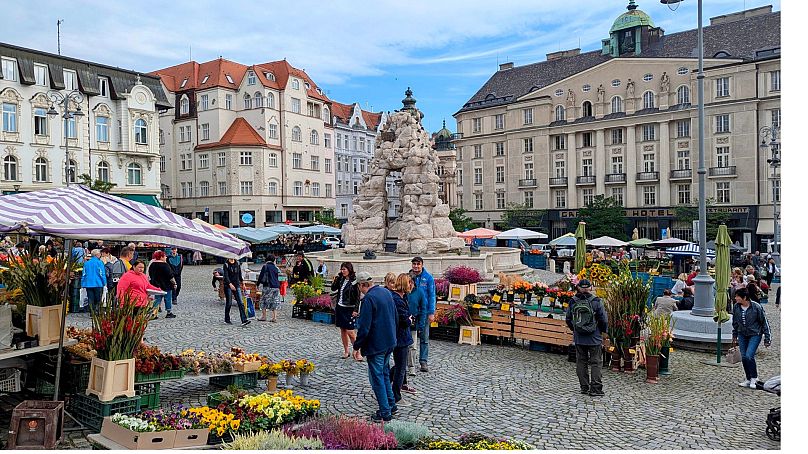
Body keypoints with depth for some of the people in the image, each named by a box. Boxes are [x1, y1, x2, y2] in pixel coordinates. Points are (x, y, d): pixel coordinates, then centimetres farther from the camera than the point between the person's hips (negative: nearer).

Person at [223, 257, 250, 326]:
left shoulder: (237, 264, 8)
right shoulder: (226, 265, -6)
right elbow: (226, 276, -16)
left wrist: (243, 283, 21)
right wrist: (230, 284, -29)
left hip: (237, 285, 4)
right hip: (228, 286, -4)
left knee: (240, 303, -6)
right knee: (229, 303, 4)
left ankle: (244, 320, -11)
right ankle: (227, 319, 22)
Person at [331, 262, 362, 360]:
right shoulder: (341, 279, 7)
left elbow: (357, 297, -12)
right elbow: (333, 289, 12)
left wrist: (356, 310, -16)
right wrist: (335, 279, -3)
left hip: (349, 309, -7)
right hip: (339, 307, 7)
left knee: (350, 331, -8)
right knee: (342, 330, 12)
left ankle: (357, 352, 4)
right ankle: (346, 351, 23)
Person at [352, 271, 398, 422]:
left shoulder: (368, 299, -20)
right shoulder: (386, 292, 6)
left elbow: (364, 327, -21)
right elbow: (395, 317, 14)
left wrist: (357, 346, -9)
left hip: (375, 345, -9)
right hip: (390, 342, 9)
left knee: (377, 378, 3)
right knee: (384, 373, 22)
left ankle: (385, 413, 9)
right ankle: (391, 405, 29)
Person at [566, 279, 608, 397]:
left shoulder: (573, 302, -2)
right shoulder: (596, 302, -11)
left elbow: (568, 319, 5)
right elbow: (604, 320, -8)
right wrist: (603, 330, 11)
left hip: (579, 338, 3)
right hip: (594, 338, -2)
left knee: (581, 362, 11)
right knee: (595, 363, 5)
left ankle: (584, 387, 15)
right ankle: (595, 388, 3)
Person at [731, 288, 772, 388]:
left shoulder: (756, 307, -18)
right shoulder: (736, 307, -4)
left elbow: (764, 323, -7)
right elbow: (735, 323, 11)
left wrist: (767, 338, -5)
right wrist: (734, 336, 17)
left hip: (755, 335, -5)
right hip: (742, 335, 5)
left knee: (749, 356, -16)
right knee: (744, 357, 4)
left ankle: (754, 378, 5)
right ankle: (748, 379, 19)